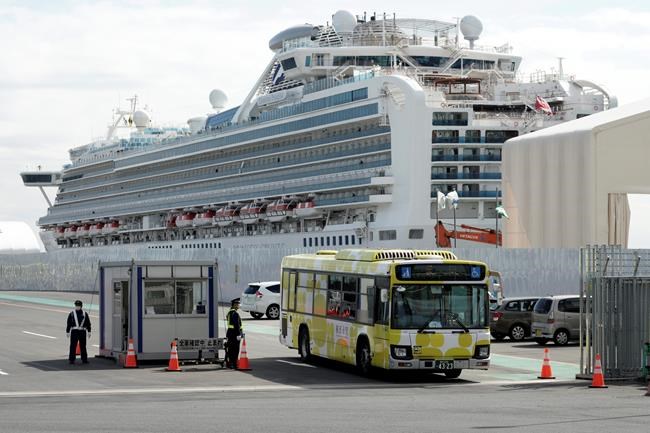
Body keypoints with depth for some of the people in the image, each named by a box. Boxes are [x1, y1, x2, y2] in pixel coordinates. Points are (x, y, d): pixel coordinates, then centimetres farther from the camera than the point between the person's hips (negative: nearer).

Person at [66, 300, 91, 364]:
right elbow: (69, 323, 3)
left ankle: (84, 359, 16)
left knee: (83, 346, 8)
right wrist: (67, 332, 1)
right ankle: (71, 359, 2)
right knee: (73, 346, -3)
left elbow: (88, 323, 12)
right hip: (74, 332, -2)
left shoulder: (85, 314, 8)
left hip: (82, 332, 2)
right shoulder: (72, 314, 2)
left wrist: (89, 332, 8)